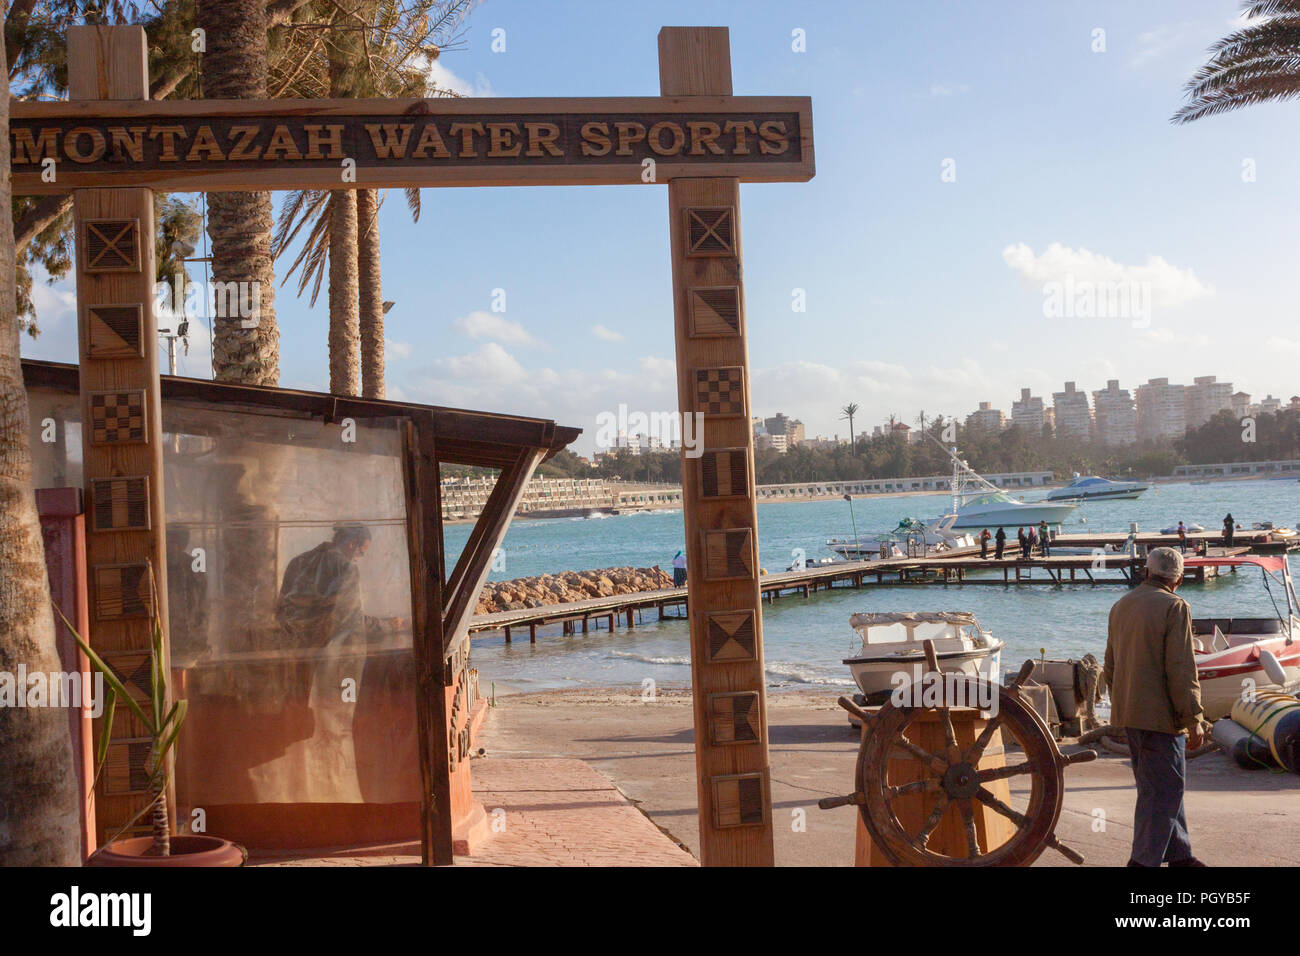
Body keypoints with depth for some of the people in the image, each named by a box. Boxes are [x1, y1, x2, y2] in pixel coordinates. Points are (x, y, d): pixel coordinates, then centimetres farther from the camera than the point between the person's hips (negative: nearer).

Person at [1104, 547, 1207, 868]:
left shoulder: (1121, 606, 12)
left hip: (1127, 713, 8)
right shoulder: (1173, 607, -13)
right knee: (1163, 790, -2)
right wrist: (1194, 720, -13)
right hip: (1160, 715, -8)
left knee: (1157, 789, 16)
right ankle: (1144, 859, -2)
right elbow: (1181, 670, -17)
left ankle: (1179, 854, 26)